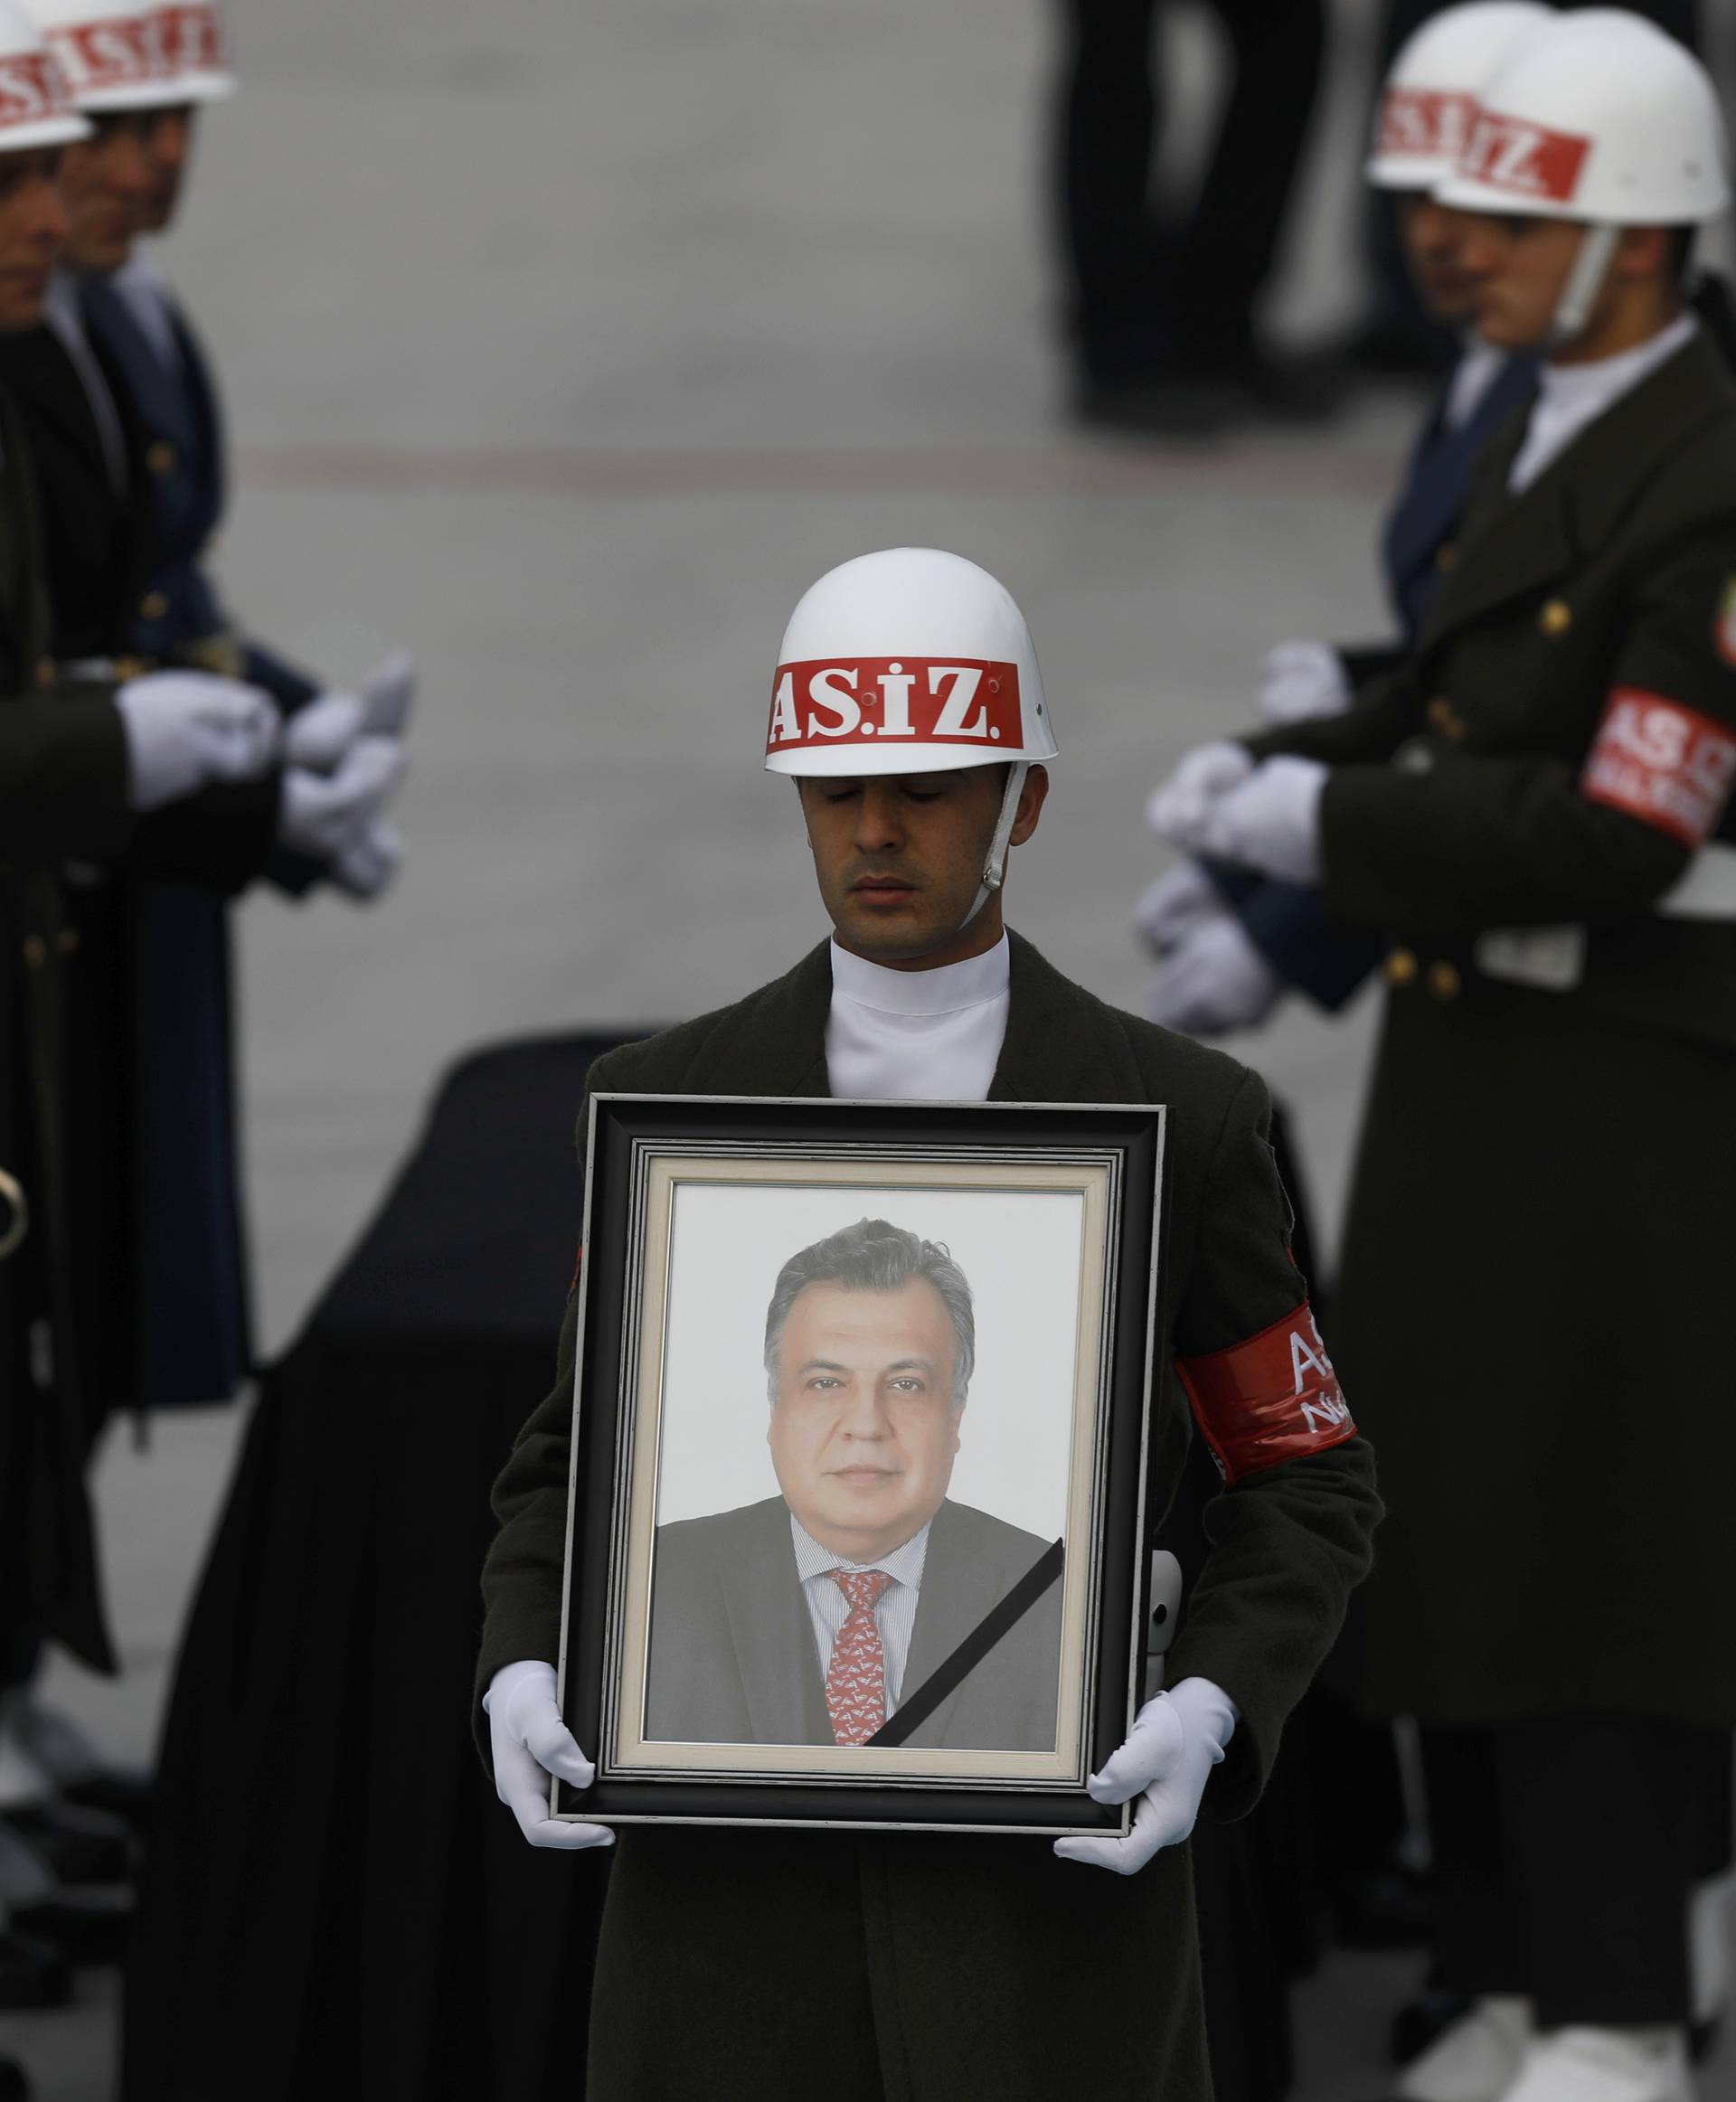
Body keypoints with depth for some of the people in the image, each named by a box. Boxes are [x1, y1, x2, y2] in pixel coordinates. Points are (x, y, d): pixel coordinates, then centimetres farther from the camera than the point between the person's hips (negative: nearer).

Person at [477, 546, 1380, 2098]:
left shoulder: (1176, 1116, 0)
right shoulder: (666, 1104, 5)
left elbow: (1305, 1488, 6)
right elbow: (577, 1474, 12)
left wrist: (1206, 1719, -15)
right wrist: (524, 1685, -10)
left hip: (1050, 1855, -2)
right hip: (745, 1851, 2)